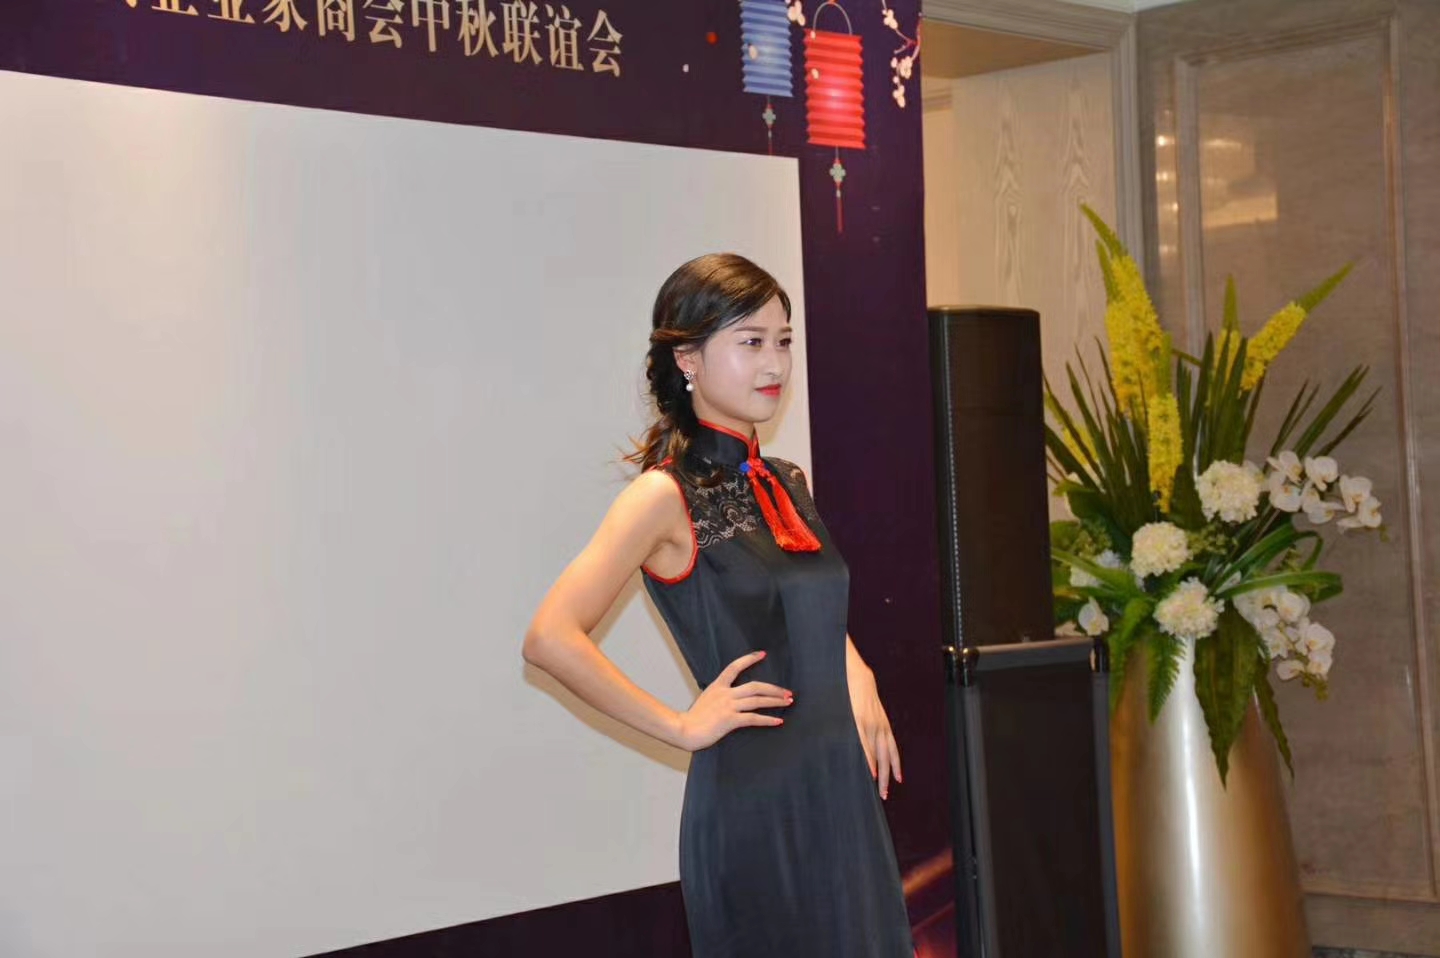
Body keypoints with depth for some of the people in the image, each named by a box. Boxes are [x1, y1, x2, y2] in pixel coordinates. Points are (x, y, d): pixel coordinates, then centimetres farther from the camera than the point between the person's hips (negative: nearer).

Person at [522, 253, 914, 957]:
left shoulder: (788, 485, 11)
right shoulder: (666, 496, -10)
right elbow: (552, 638, -21)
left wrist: (857, 678, 9)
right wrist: (681, 727, -16)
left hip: (841, 792, 7)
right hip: (751, 800, -7)